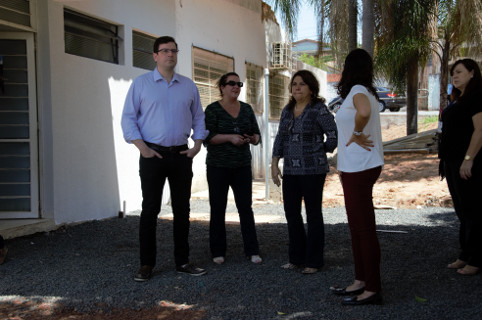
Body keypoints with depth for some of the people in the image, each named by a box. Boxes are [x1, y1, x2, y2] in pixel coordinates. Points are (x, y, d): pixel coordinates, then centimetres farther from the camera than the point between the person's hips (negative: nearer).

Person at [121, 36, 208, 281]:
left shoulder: (189, 86, 12)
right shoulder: (141, 83, 2)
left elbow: (198, 118, 17)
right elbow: (128, 118, -1)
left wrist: (197, 145, 3)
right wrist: (143, 148, -11)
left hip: (181, 155, 3)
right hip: (153, 155, -3)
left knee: (182, 209, 7)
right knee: (150, 209, -2)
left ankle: (182, 261, 17)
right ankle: (146, 265, 6)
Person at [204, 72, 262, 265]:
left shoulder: (247, 109, 11)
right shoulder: (213, 110, -3)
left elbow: (256, 134, 13)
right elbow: (207, 137, -10)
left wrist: (252, 138, -10)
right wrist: (230, 137, -21)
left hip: (242, 166, 3)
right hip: (218, 166, -3)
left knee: (246, 207, 0)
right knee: (218, 209, 2)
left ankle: (252, 251, 5)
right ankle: (218, 252, 11)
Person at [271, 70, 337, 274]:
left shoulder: (319, 109, -9)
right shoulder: (288, 110, 11)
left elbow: (334, 136, -10)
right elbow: (280, 138, 13)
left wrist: (318, 151, 2)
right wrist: (274, 164, 7)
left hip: (313, 169, -6)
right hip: (291, 170, 6)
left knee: (313, 214, 2)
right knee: (291, 213, 10)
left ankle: (314, 261, 12)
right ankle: (297, 258, 24)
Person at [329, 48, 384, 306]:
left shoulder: (358, 90, -12)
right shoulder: (363, 91, 18)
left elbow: (364, 112, -35)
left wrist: (356, 135, -18)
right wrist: (343, 166, 15)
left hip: (360, 168, -10)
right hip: (354, 168, 10)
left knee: (364, 228, -6)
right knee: (356, 227, 15)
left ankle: (372, 290, 0)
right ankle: (360, 282, 24)